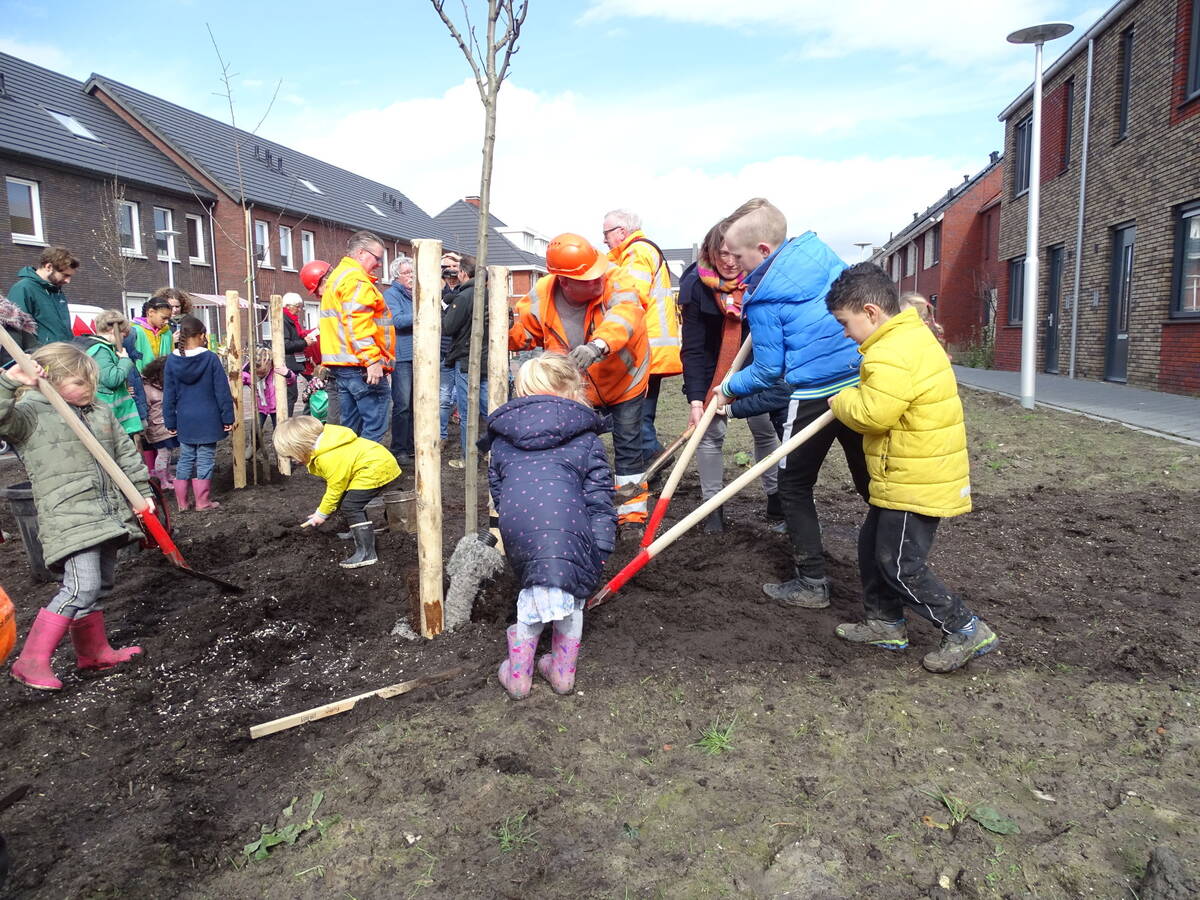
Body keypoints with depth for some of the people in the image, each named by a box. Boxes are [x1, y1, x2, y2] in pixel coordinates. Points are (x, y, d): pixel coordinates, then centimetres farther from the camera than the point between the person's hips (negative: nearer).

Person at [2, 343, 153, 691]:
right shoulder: (31, 414, -4)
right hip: (70, 518, -8)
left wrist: (142, 492, 14)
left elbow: (127, 454, 18)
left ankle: (94, 651, 31)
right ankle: (31, 661, -8)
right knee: (82, 588, -18)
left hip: (110, 516, 8)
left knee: (100, 586, 17)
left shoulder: (102, 412, 15)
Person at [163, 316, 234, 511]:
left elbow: (169, 395, 3)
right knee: (204, 460, 4)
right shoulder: (210, 358, -8)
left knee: (185, 459, 14)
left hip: (184, 421, 3)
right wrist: (228, 418, -2)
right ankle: (203, 501, 8)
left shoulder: (172, 360, -1)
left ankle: (182, 502, 18)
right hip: (208, 419, -3)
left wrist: (170, 422, 10)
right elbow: (222, 391, -8)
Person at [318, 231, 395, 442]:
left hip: (342, 365, 10)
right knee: (374, 427, -10)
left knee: (350, 429, 13)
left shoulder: (338, 276, 24)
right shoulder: (357, 279, -9)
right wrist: (372, 360, -24)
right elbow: (357, 323, -21)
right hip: (361, 366, -10)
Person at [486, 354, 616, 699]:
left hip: (516, 526, 3)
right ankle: (563, 671, 32)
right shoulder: (585, 437, 14)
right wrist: (600, 548, 8)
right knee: (571, 592, 21)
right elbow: (598, 494, 8)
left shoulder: (502, 437, 25)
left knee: (531, 588, 26)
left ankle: (518, 673, 31)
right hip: (567, 524, -3)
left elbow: (495, 486, 28)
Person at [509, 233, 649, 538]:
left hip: (623, 380, -2)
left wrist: (598, 346, -72)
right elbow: (525, 335, -3)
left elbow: (624, 314, -53)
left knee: (628, 448, 1)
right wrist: (507, 328, -27)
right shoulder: (540, 298, -21)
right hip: (577, 387, 3)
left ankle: (632, 516, 16)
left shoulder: (615, 281, -31)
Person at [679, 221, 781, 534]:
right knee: (710, 433, -3)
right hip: (713, 370, -1)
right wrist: (695, 397, -29)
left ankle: (775, 497, 24)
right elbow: (693, 348, -22)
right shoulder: (696, 285, -21)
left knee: (766, 429, 8)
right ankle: (713, 506, 8)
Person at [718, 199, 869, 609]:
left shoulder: (763, 297, -12)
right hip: (863, 382, 6)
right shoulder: (819, 250, 3)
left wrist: (730, 387, 10)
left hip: (816, 397, -6)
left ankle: (812, 582, 12)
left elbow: (769, 370, -6)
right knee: (871, 481, 18)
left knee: (794, 485, 10)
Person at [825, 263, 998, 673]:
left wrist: (842, 400, -11)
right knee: (873, 544, 19)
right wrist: (854, 397, 4)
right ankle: (885, 622, 30)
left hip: (917, 483, -11)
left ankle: (967, 631, 8)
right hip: (912, 476, 11)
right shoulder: (912, 335, 11)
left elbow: (873, 413, -29)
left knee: (901, 564, -2)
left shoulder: (892, 354, -24)